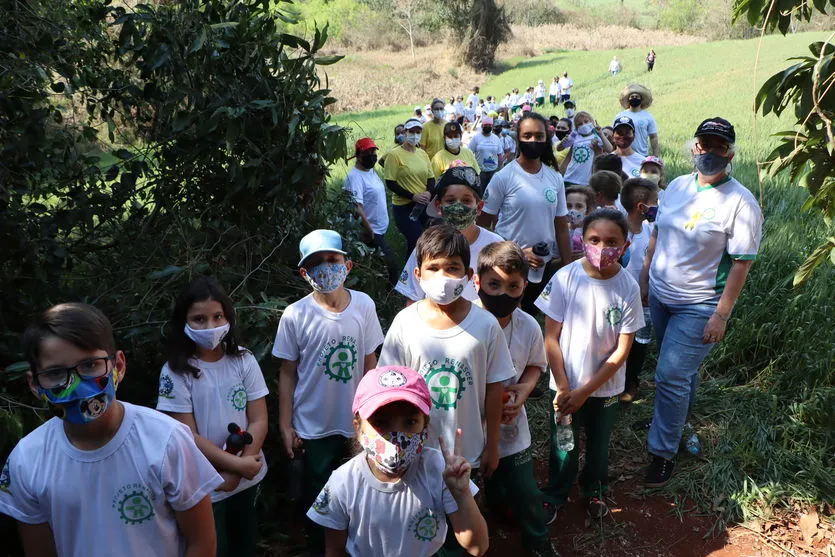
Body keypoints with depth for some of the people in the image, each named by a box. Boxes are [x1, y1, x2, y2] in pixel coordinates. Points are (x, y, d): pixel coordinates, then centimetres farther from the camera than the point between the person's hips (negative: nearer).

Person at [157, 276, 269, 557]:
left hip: (247, 478, 3)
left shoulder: (244, 361, -6)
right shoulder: (175, 372, -14)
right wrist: (236, 464, -19)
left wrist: (234, 473, -15)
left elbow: (259, 420, -6)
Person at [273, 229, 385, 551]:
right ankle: (321, 547, 41)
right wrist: (285, 427, -5)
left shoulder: (364, 306, -10)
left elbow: (370, 364, -1)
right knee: (318, 498, 17)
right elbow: (287, 373, -6)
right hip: (313, 427, -1)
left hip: (356, 423, 2)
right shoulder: (295, 316, -15)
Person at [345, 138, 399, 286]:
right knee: (390, 265, -8)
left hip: (380, 230, 9)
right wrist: (369, 232, -26)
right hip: (371, 233, -9)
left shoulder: (371, 171, 10)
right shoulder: (355, 176, -20)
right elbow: (357, 207, -28)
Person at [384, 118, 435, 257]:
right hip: (404, 207, -5)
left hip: (424, 205, 5)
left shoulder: (422, 153, 9)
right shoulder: (394, 154, -9)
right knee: (418, 242, -9)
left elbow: (431, 178, 13)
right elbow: (390, 183, -12)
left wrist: (428, 193, -9)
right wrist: (413, 196, -18)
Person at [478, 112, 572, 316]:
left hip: (545, 264, 4)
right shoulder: (503, 177, -9)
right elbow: (483, 223, -8)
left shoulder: (555, 179, 4)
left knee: (532, 316, 16)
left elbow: (561, 226, 8)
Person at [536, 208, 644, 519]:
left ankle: (594, 489, 49)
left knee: (599, 443, 22)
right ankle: (556, 494, 42)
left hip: (605, 387, 1)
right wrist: (563, 387, -12)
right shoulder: (565, 278, -19)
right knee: (563, 444, 17)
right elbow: (551, 337, -12)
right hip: (565, 385, -1)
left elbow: (621, 351, -12)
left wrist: (585, 391, -13)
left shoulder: (628, 288, -16)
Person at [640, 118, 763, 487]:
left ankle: (663, 451, 10)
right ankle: (676, 419, 43)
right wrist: (644, 278, 13)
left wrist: (722, 315, -16)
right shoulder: (677, 186, 3)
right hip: (660, 295, 5)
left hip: (699, 306, -5)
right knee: (682, 369, 21)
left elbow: (741, 262, -15)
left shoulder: (741, 202, -16)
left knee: (671, 376, -6)